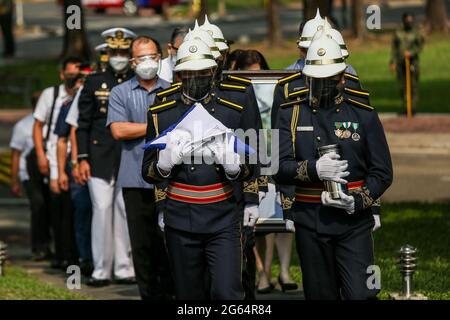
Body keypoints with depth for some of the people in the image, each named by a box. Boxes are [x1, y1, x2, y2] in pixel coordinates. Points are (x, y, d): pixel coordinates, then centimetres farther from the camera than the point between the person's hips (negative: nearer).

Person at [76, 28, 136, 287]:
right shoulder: (94, 83, 7)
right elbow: (83, 124, 6)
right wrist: (82, 158, -2)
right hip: (100, 159, 0)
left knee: (126, 213, 2)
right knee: (102, 210, -4)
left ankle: (124, 269, 8)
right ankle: (101, 271, 0)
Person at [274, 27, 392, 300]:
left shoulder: (363, 113, 2)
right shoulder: (292, 113, 4)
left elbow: (382, 173, 2)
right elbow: (279, 168, -4)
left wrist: (358, 201, -14)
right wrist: (313, 170, -23)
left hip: (354, 220, -2)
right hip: (310, 222, 2)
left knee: (361, 294, -12)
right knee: (320, 294, 9)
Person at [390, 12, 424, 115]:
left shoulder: (416, 32, 1)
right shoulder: (398, 33, 9)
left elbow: (420, 46, -3)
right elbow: (394, 48, 9)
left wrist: (411, 53, -19)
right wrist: (393, 62, 2)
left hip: (412, 62, -3)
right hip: (401, 63, 3)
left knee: (413, 86, -7)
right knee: (403, 87, 3)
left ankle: (413, 108, -5)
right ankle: (405, 107, 11)